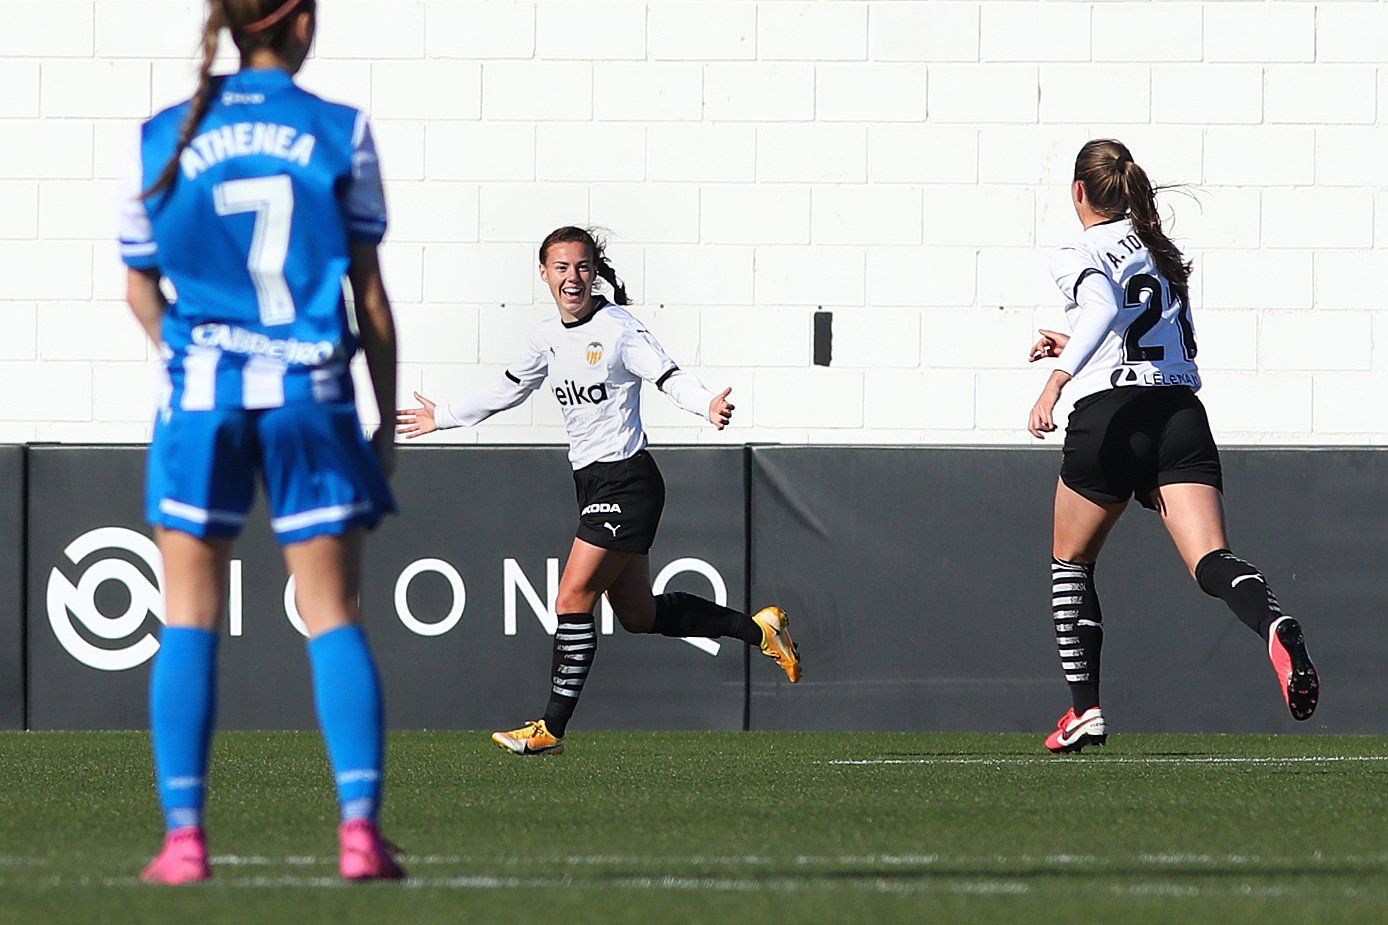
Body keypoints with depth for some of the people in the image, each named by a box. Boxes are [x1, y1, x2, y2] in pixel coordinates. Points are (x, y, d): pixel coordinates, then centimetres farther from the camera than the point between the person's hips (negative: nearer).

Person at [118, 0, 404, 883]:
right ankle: (360, 824, -8)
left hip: (203, 385, 1)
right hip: (312, 391, -1)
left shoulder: (164, 139, 3)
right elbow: (369, 288, 1)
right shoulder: (341, 132, -1)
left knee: (190, 618, 7)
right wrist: (390, 418, 8)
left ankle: (184, 833, -1)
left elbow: (141, 288, 11)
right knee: (334, 617, 4)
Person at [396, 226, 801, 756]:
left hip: (626, 483, -8)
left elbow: (669, 378, -22)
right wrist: (443, 417, 33)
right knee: (639, 616, 12)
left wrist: (709, 406, -42)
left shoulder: (617, 328, -13)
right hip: (592, 483, 8)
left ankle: (552, 729, -7)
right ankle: (758, 629, 26)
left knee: (573, 600, -12)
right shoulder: (548, 336, 9)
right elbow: (509, 390, 25)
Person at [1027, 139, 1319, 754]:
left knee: (1071, 563, 18)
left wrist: (1058, 379, -31)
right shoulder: (1162, 251, 21)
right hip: (1181, 413, 4)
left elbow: (1105, 308, -23)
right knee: (1212, 562, -13)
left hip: (1110, 417, -4)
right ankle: (1277, 628, -45)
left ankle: (1084, 709, 14)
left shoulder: (1082, 255, 0)